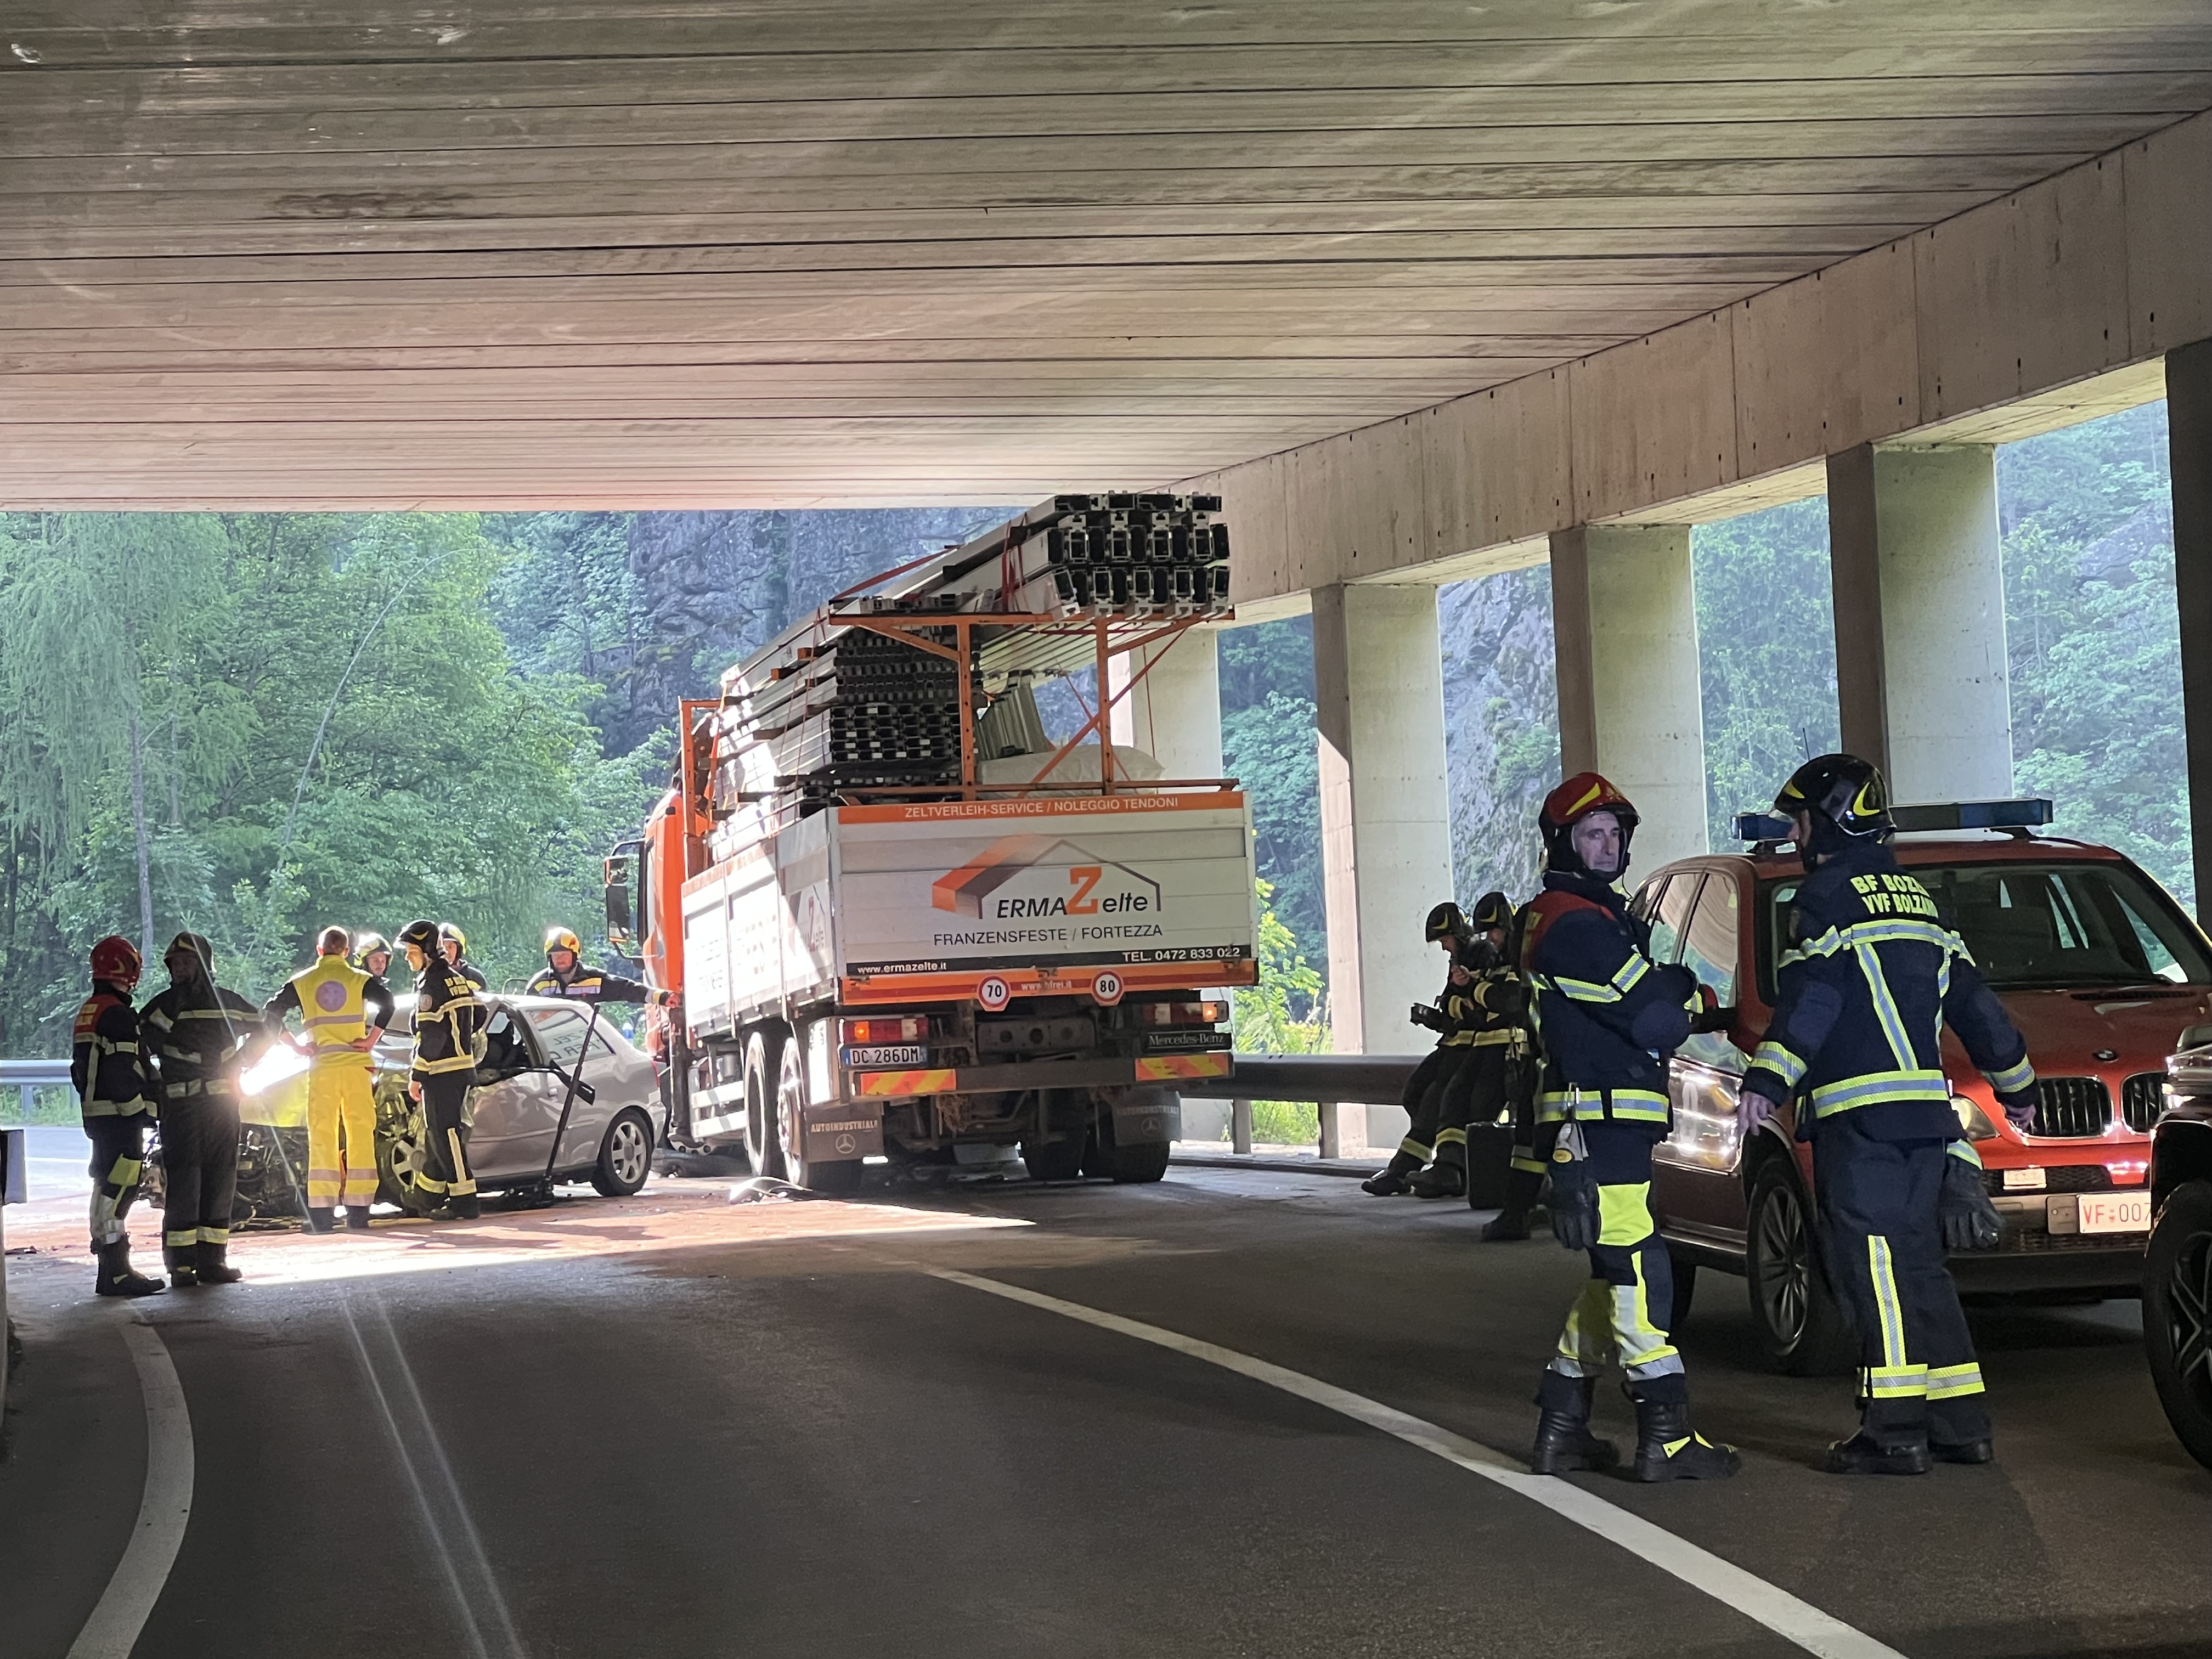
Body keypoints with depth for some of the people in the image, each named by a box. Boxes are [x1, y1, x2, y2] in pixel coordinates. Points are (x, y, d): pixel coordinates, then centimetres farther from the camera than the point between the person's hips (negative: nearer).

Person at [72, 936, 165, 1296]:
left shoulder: (87, 1011, 17)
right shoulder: (118, 1015, -15)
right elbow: (122, 1071, -21)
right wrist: (141, 1109, -15)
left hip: (97, 1114, 11)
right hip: (120, 1116, -11)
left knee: (108, 1189, 15)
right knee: (118, 1189, -12)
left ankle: (110, 1267, 20)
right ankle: (116, 1274, -15)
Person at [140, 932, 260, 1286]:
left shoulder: (227, 1002, 11)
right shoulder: (163, 1006, 2)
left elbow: (263, 1028, 25)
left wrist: (239, 1061, 14)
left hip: (223, 1102, 4)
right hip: (179, 1107, -4)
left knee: (220, 1184, 4)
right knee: (182, 1185, -8)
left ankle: (212, 1260, 9)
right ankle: (181, 1264, -7)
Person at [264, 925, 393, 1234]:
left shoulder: (302, 982, 9)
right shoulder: (360, 979, 5)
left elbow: (271, 1014, 3)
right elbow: (386, 1003, -11)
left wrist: (297, 1046, 4)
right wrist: (371, 1040, -6)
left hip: (321, 1066, 1)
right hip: (356, 1065, -1)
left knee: (322, 1138, 2)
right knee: (360, 1136, 3)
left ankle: (322, 1213, -3)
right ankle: (358, 1212, -1)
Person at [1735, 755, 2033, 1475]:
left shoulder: (1828, 895, -5)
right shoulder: (1915, 897, 21)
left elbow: (1808, 1001, -17)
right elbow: (1975, 1002, 25)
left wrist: (1767, 1082, -23)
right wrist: (2016, 1083, 34)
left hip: (1859, 1115, -8)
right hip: (1924, 1109, 8)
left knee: (1875, 1267, -8)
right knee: (1917, 1265, 13)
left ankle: (1895, 1432, -11)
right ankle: (1960, 1422, 12)